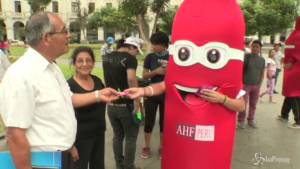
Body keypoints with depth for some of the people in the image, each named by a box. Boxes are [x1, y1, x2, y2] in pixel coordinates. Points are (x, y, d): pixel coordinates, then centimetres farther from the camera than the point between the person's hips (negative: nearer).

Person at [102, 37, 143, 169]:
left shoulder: (107, 57, 5)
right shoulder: (129, 58, -16)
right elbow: (131, 79, -32)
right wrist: (136, 101, -28)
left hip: (111, 105, 7)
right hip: (126, 105, -6)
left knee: (117, 136, 20)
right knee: (131, 138, 11)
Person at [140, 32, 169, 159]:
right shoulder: (150, 57, -2)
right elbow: (144, 76, -2)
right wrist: (156, 71, -18)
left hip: (167, 94, 0)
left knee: (164, 122, 11)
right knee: (149, 121, 6)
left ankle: (162, 147, 28)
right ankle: (146, 147, 25)